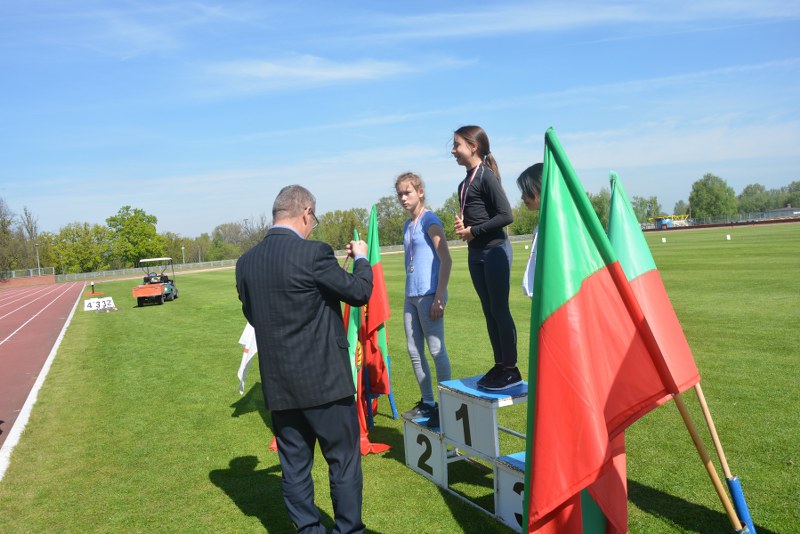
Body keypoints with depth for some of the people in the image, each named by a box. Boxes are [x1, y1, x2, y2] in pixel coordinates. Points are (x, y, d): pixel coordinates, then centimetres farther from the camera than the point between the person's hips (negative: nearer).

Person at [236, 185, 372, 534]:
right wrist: (361, 258, 10)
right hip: (324, 379, -5)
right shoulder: (313, 253, -17)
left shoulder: (245, 262, 2)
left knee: (294, 465, 15)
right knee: (344, 461, 10)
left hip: (278, 385, 6)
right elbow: (360, 293, -8)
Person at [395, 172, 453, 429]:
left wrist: (439, 297, -18)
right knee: (414, 351, 11)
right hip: (411, 296, 8)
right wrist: (409, 295, 17)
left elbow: (446, 259, -14)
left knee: (436, 350, -3)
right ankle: (427, 403, 23)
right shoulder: (407, 225, 15)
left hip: (429, 295, -8)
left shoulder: (429, 220, -7)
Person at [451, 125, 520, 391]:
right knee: (489, 311, 11)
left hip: (495, 249, -8)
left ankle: (511, 369, 5)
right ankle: (500, 365, 20)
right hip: (476, 253, 8)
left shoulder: (486, 175, -10)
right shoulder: (464, 184, 14)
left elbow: (506, 215, -17)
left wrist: (473, 231, -13)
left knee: (500, 309, -4)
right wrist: (462, 227, 1)